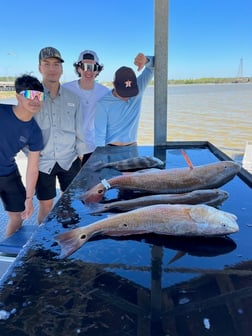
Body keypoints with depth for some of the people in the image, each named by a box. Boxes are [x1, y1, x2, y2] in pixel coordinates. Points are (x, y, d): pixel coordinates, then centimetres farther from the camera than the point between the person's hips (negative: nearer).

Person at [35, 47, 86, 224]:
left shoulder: (73, 98, 3)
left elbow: (79, 129, 6)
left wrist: (80, 155, 5)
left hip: (70, 161, 2)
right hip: (43, 162, -2)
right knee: (46, 205, 8)